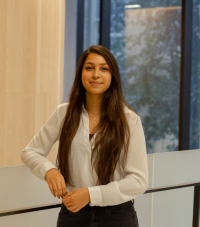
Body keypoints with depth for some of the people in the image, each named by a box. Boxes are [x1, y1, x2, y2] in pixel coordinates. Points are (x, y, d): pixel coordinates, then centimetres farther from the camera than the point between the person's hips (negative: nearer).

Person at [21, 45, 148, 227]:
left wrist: (91, 194, -21)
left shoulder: (129, 120, -9)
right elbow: (30, 152, 6)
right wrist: (49, 170, -16)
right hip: (72, 212, 2)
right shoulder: (64, 113, -2)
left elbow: (139, 181, -11)